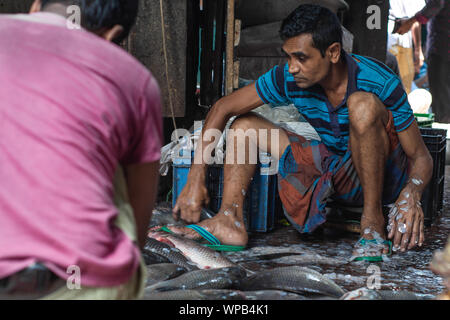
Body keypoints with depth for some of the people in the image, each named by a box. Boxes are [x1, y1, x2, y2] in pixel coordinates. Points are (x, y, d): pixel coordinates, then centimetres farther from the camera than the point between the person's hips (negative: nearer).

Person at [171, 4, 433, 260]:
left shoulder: (380, 83, -24)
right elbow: (223, 108, -8)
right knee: (244, 125, -4)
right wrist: (196, 178, -18)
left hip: (379, 176, -5)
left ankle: (373, 220, -27)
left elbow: (421, 157, -18)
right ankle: (230, 220, -25)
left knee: (363, 103, -34)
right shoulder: (288, 79, -13)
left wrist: (411, 196, -42)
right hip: (331, 171, 5)